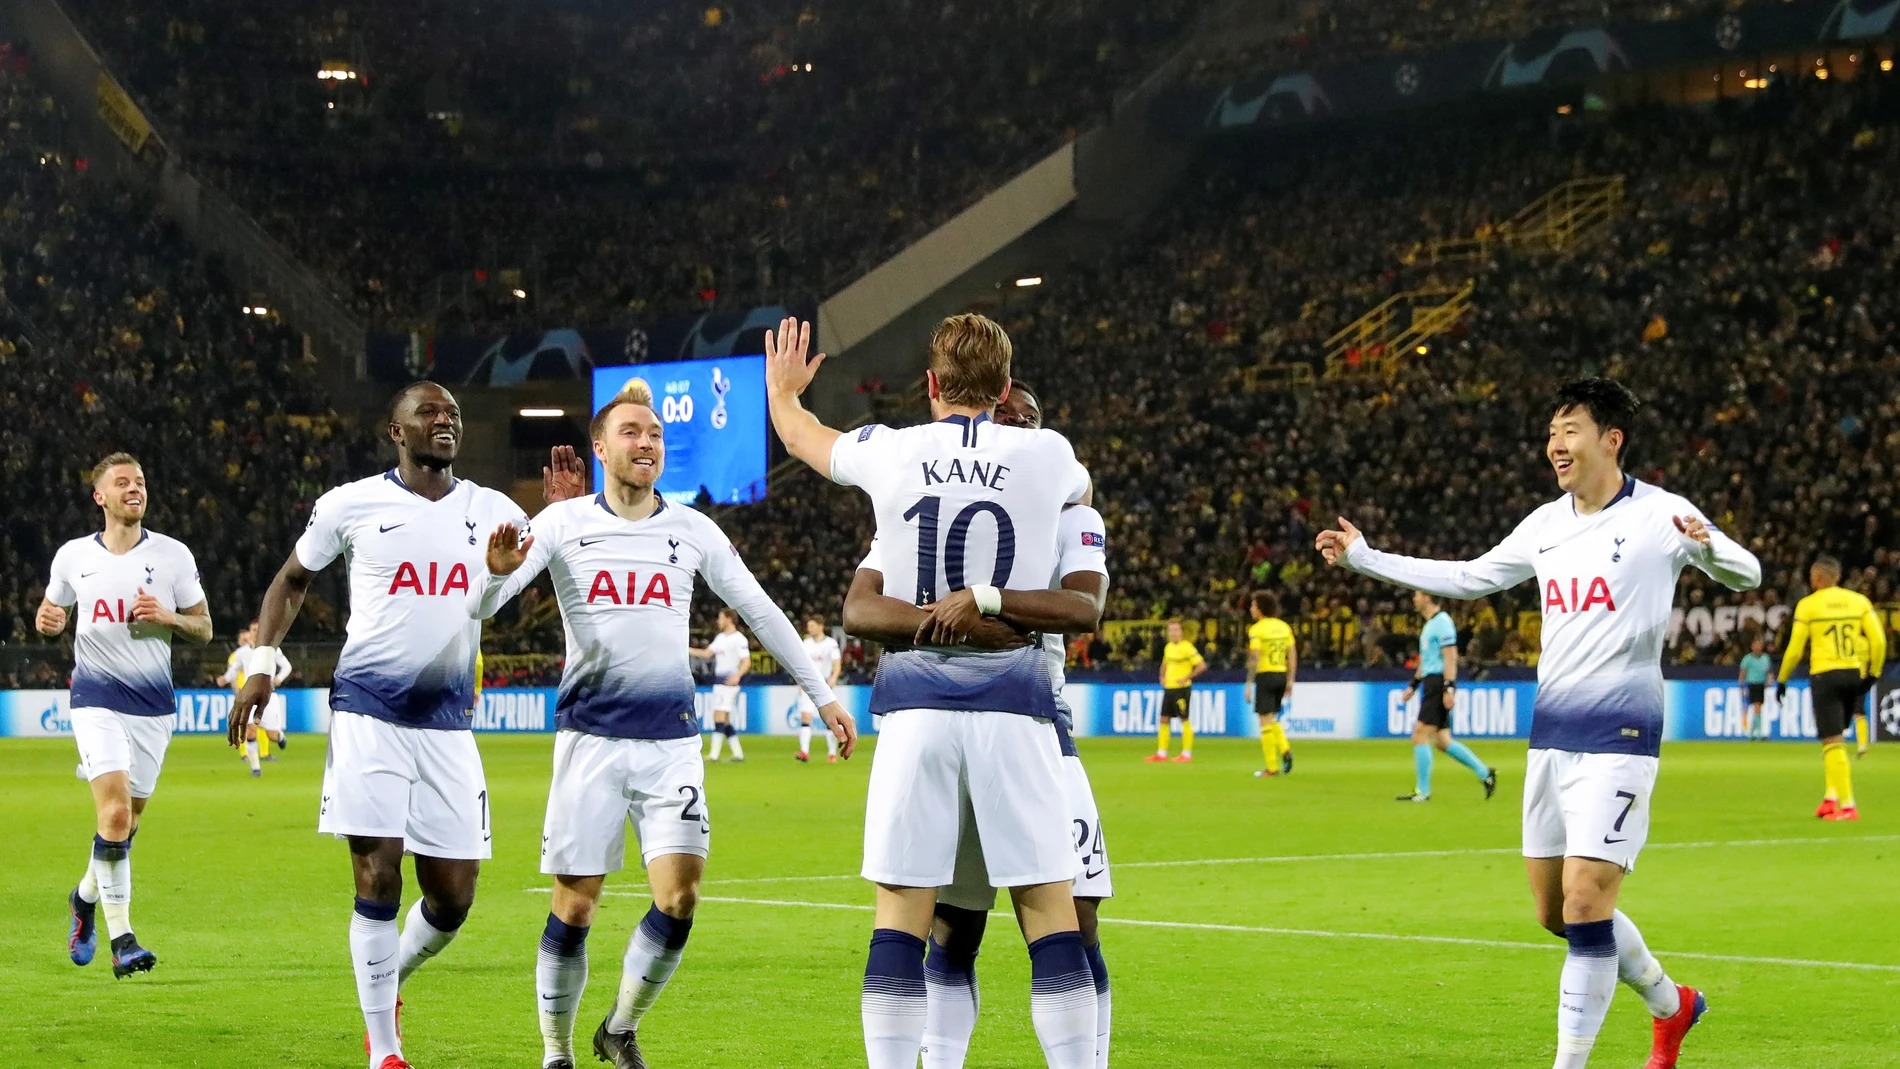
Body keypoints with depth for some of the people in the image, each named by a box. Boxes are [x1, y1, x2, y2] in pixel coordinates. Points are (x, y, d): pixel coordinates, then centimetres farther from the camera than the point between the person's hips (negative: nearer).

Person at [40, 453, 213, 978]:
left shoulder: (173, 555, 3)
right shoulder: (73, 556, 4)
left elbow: (204, 628, 7)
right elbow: (53, 612, 19)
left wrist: (167, 617, -13)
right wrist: (47, 621, -5)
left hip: (153, 703, 2)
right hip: (97, 700, -2)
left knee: (126, 824, 9)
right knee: (115, 813, -18)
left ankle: (86, 897, 38)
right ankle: (120, 937, -15)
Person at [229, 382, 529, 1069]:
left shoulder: (493, 513, 8)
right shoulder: (352, 504, 2)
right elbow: (292, 581, 14)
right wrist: (262, 665, 3)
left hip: (448, 721, 3)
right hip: (368, 714, -3)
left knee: (454, 896, 2)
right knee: (379, 878, -8)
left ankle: (390, 977, 34)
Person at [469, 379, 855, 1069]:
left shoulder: (692, 531, 7)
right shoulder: (563, 523, 2)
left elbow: (760, 612, 13)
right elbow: (482, 606, -5)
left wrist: (822, 695, 11)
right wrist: (498, 569, -29)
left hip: (671, 739, 2)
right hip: (590, 736, -2)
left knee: (679, 897, -10)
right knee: (575, 904, -1)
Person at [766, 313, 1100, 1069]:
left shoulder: (890, 454, 1)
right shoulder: (1045, 457, 1)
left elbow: (801, 436, 24)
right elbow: (1079, 490, 28)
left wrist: (782, 388, 47)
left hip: (915, 704, 1)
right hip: (1013, 705, -1)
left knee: (900, 916, 2)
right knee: (1051, 916, 0)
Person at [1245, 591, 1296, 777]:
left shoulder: (1256, 629, -9)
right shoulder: (1284, 626, 10)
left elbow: (1254, 659, -15)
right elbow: (1293, 655, 10)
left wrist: (1249, 684, -11)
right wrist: (1290, 681, 15)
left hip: (1265, 675, -6)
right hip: (1282, 674, 6)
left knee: (1266, 722, 0)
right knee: (1272, 719, 21)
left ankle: (1272, 767, 0)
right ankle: (1285, 750, -1)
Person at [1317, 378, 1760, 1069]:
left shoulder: (1659, 514, -7)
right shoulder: (1547, 523, 12)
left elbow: (1745, 575, -10)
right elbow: (1469, 578, 23)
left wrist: (1707, 548, -34)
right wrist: (1364, 558, 22)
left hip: (1619, 734, -7)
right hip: (1550, 732, 7)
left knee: (1584, 904, -14)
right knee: (1555, 913, 11)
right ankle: (1671, 1005, 33)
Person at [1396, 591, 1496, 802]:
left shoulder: (1442, 622, -11)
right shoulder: (1430, 624, 20)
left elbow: (1450, 657, -18)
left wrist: (1449, 688, -23)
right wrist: (1413, 685, 28)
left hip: (1439, 683, -10)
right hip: (1431, 683, 10)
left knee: (1420, 735, -10)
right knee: (1442, 741, 9)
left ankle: (1422, 791, -7)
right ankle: (1485, 773, 13)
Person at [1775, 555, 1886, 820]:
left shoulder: (1807, 605, -1)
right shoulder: (1859, 601, 6)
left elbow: (1795, 648, -1)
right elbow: (1878, 640, -1)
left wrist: (1781, 680, 11)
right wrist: (1873, 672, 11)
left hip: (1825, 676, -4)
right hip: (1854, 675, 4)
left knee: (1833, 742, -4)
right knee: (1834, 739, 20)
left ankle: (1847, 805, -10)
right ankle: (1831, 796, 14)